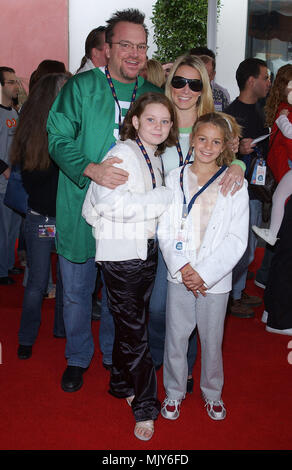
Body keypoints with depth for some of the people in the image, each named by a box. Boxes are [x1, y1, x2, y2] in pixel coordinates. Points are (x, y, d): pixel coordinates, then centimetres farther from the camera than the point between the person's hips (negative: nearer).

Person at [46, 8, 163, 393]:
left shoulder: (152, 95, 6)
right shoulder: (81, 87, -5)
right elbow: (59, 138, -10)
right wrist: (92, 169, -26)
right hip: (81, 210, -2)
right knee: (76, 292, 12)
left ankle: (114, 354, 40)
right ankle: (78, 358, 36)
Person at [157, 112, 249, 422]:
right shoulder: (175, 178, 2)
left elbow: (237, 239, -7)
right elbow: (165, 230, 1)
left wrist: (204, 274, -14)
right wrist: (182, 268, -12)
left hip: (215, 279, -1)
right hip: (179, 276, 1)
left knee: (212, 340, 11)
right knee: (175, 337, 10)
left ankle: (212, 393, 35)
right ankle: (174, 392, 32)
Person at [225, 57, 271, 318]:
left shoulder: (258, 109, 13)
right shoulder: (233, 113, -15)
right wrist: (239, 150, -32)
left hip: (256, 188, 10)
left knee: (249, 245, 18)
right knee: (243, 248, -3)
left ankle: (239, 291, 32)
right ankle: (230, 299, 13)